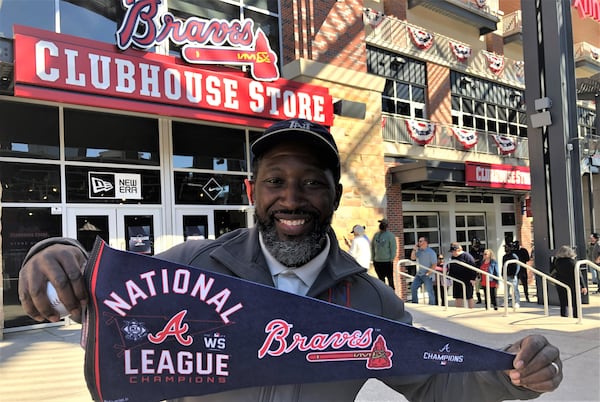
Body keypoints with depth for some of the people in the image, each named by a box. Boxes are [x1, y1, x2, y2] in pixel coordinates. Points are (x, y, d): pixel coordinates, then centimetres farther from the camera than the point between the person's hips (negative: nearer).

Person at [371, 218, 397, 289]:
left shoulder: (390, 235, -6)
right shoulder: (376, 235, 10)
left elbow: (393, 248, -9)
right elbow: (372, 247, 16)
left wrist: (391, 259, -13)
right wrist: (373, 258, 11)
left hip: (387, 261, -6)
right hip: (377, 261, 6)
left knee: (390, 279, -3)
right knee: (381, 280, 13)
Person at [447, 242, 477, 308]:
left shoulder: (466, 256, -11)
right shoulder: (453, 257, 11)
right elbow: (451, 269, 20)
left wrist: (473, 279, -18)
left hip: (467, 281, -7)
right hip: (457, 281, 7)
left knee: (469, 297, 2)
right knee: (458, 297, 8)